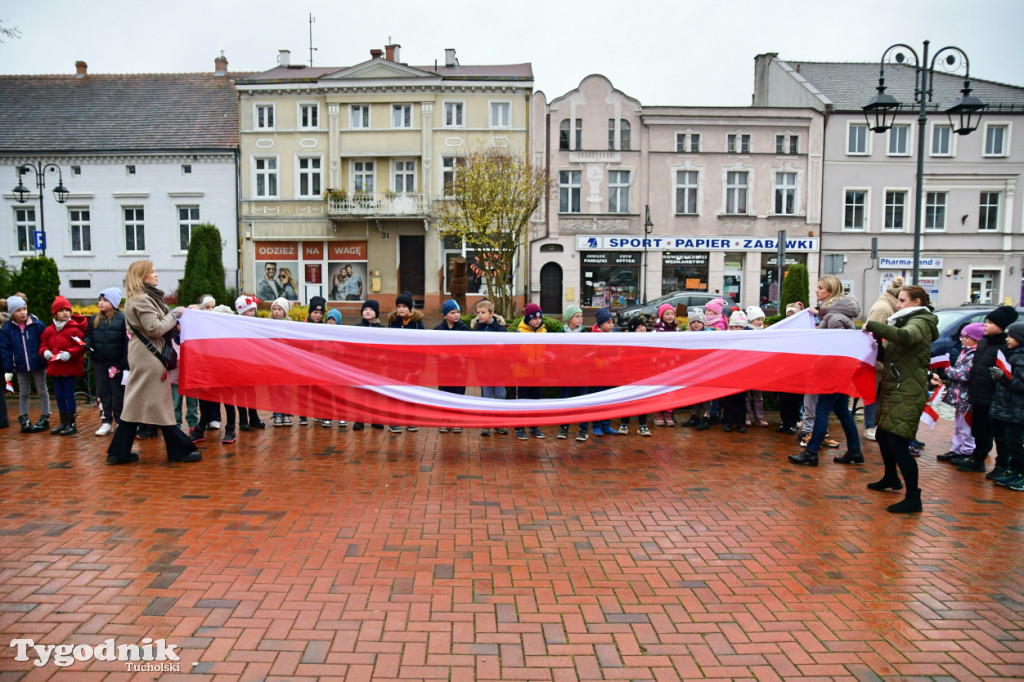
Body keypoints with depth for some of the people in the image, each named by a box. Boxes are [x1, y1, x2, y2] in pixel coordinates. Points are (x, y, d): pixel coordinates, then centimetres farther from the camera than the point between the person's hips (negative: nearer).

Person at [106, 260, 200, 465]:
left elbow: (156, 325, 21)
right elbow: (156, 328, -19)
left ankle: (119, 451, 14)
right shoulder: (141, 300, -13)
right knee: (158, 403, -3)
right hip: (149, 357, -10)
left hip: (146, 356, 10)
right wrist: (175, 314, -8)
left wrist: (173, 316, 9)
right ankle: (180, 450, 5)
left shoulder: (146, 297, 17)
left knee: (137, 403, 10)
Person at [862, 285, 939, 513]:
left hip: (908, 393, -10)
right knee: (882, 435, 20)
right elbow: (892, 354, 17)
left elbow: (904, 336, -35)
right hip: (893, 389, 10)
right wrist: (877, 341, 0)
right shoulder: (907, 321, 20)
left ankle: (913, 498, -7)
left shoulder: (920, 323, -10)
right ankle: (891, 478, 41)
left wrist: (873, 326, -27)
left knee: (898, 443, -13)